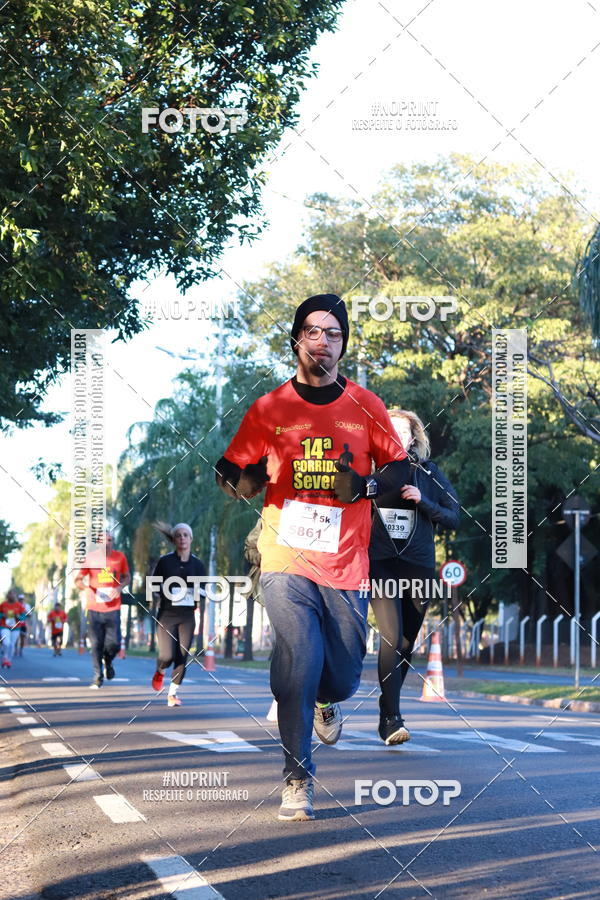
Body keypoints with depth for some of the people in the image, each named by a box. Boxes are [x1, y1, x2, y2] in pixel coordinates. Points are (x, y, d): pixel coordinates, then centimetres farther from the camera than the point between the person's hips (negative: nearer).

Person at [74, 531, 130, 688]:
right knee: (96, 644, -1)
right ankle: (98, 677, 12)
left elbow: (127, 577, 14)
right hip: (94, 609, -1)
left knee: (113, 643, -4)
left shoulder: (120, 557, 2)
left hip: (113, 609, 1)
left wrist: (120, 587, -8)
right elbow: (78, 580, 2)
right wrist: (87, 588, -19)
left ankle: (108, 662, 30)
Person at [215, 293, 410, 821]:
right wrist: (242, 482, -16)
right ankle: (297, 779, -2)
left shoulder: (365, 406, 6)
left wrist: (365, 485, -11)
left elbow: (400, 466, 11)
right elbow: (229, 469, 9)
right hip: (287, 561, -1)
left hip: (347, 564, 2)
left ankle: (327, 700, 43)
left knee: (343, 674, 4)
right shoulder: (269, 409, 4)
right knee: (297, 668, -14)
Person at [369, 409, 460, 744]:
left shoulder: (429, 472, 8)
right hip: (380, 564, -2)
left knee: (407, 642, 7)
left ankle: (388, 710, 23)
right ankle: (392, 720, -19)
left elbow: (454, 517, 4)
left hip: (419, 565, 2)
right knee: (391, 637, -17)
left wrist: (423, 501, -10)